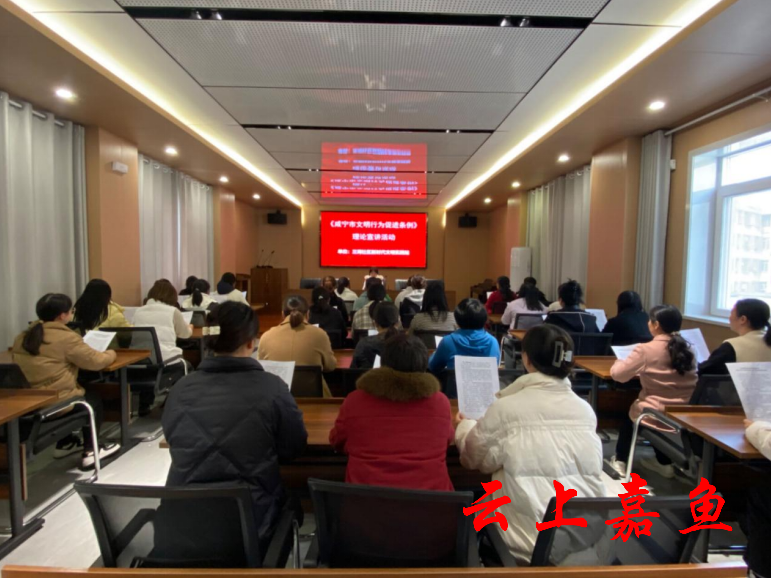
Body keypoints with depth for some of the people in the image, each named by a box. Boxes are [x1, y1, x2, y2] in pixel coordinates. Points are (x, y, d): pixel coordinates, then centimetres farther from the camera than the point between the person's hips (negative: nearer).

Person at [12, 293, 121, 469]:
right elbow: (96, 362, -11)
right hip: (55, 402, -7)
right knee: (94, 399, 20)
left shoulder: (22, 338, 9)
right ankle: (90, 452, 18)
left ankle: (64, 443, 44)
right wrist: (111, 353, 9)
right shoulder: (66, 337, -14)